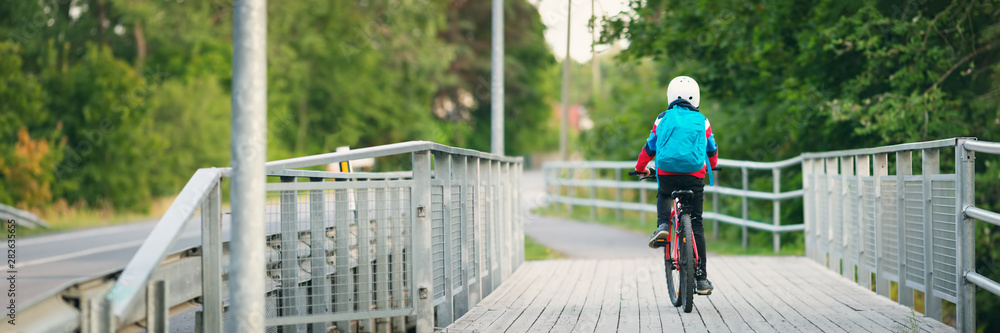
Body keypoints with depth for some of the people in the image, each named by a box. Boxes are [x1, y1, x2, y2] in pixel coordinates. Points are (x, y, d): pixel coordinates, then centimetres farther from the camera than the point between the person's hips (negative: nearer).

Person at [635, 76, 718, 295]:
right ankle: (701, 278, 6)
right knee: (696, 225, 7)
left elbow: (649, 148, 19)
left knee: (663, 196, 35)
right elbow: (712, 151, 24)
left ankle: (662, 225, 4)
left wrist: (641, 169, 38)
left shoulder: (663, 119, 9)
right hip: (695, 176, 0)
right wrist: (711, 166, 46)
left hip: (667, 173, 0)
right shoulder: (702, 121, 10)